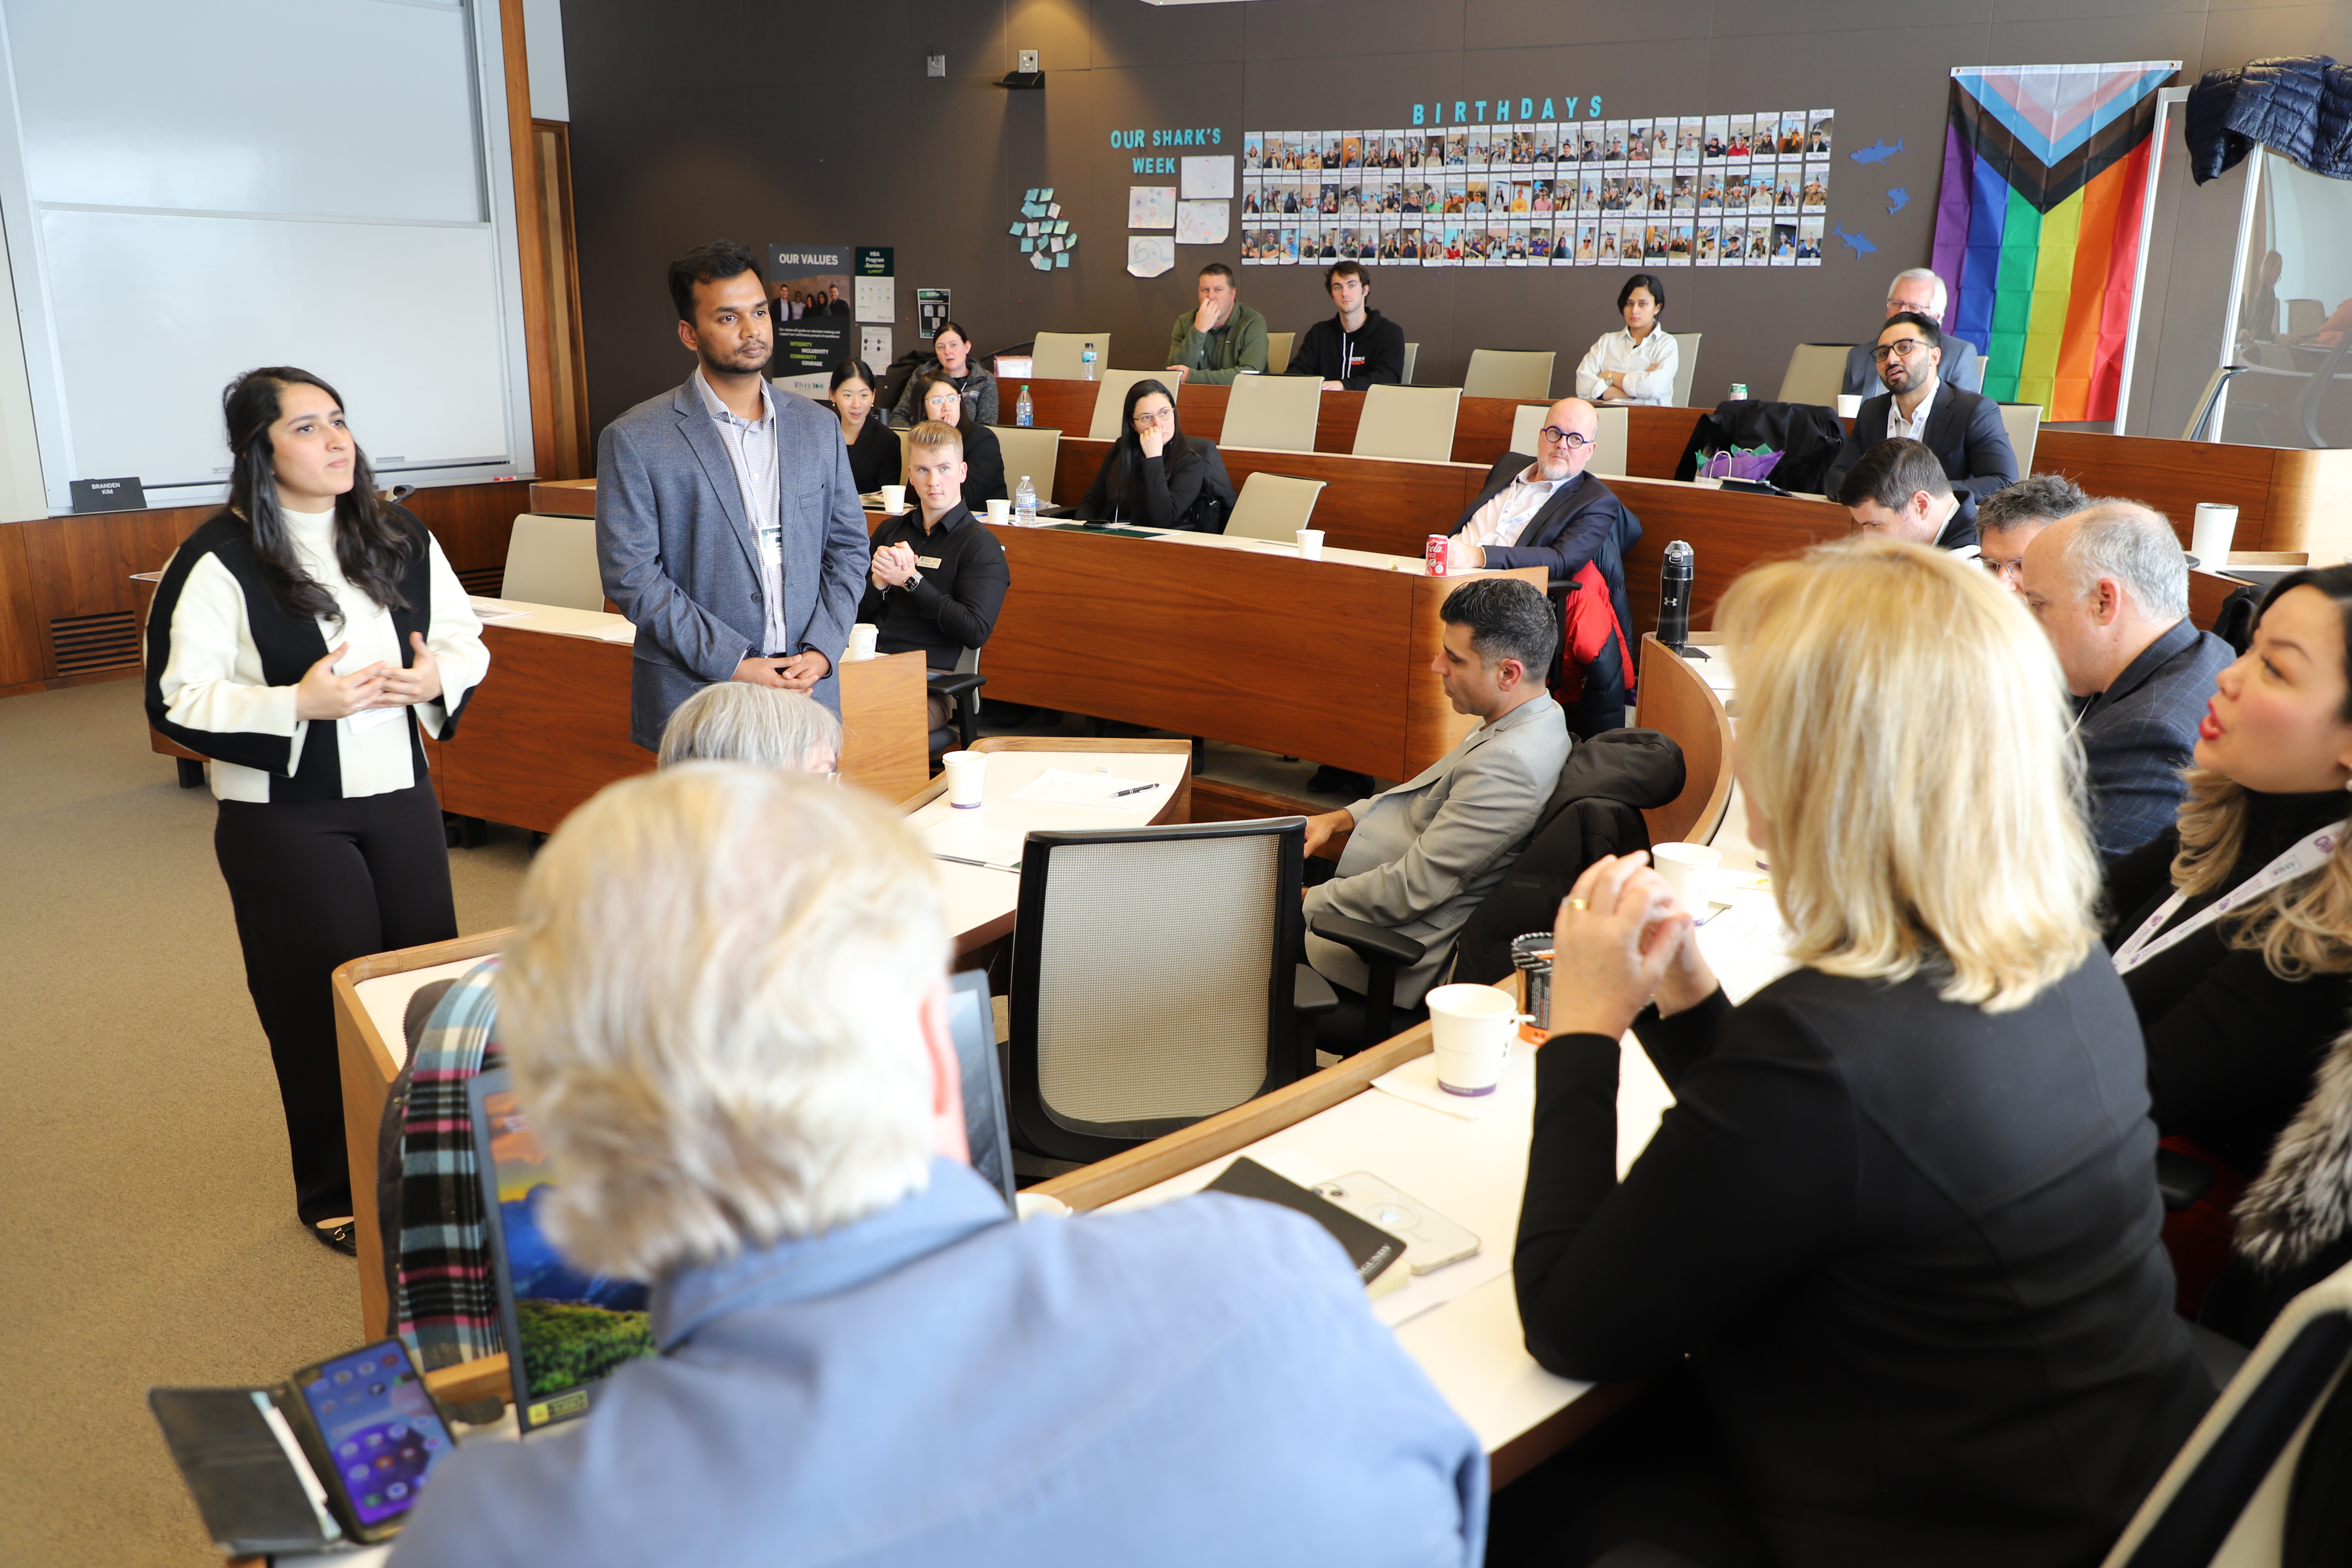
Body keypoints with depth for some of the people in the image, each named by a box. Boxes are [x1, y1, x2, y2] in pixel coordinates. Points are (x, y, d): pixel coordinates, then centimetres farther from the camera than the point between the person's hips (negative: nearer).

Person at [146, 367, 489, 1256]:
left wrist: (441, 675, -11)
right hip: (285, 822, -5)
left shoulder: (399, 537, 4)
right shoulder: (219, 562, -12)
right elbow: (176, 702, -13)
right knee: (324, 1005, 6)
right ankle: (336, 1197, 26)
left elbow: (466, 635, 12)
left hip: (400, 798, 5)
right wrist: (299, 705, -25)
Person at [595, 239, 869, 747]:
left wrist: (822, 651, -4)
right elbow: (629, 574, -8)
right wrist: (733, 664, -15)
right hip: (695, 700, -3)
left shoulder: (819, 427, 10)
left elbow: (848, 547, 12)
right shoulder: (635, 440, -4)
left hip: (807, 689, 3)